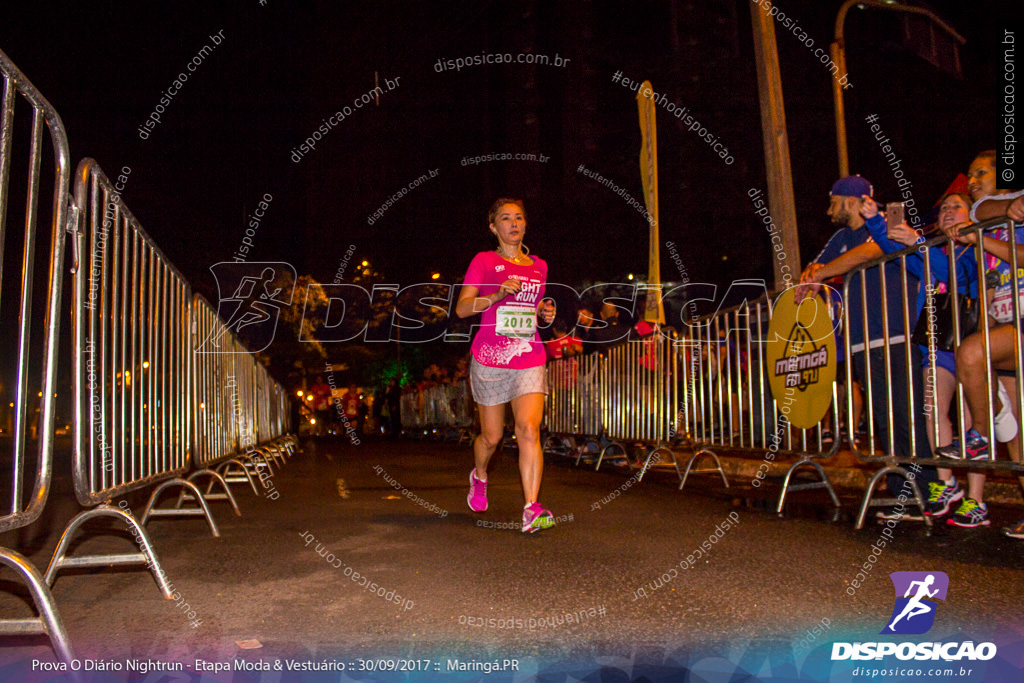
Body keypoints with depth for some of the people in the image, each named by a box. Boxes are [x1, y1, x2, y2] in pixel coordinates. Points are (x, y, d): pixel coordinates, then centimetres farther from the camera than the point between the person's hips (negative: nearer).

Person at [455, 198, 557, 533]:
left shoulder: (538, 266, 15)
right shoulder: (484, 261, 2)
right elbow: (461, 308, -4)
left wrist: (546, 314, 5)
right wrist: (497, 295, -19)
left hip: (529, 360, 2)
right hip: (489, 360, -2)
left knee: (529, 429, -15)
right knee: (491, 436, 9)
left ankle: (532, 509, -16)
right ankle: (480, 477, 42)